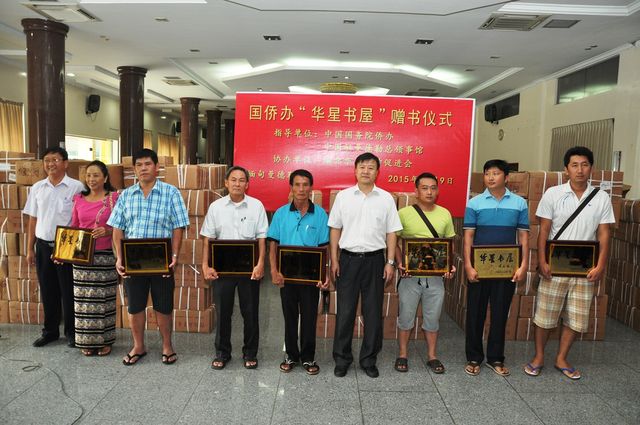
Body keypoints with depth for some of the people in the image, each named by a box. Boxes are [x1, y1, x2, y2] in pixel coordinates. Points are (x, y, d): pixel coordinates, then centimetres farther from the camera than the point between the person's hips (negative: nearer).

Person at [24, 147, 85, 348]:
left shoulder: (76, 187, -7)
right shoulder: (37, 188, 8)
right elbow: (33, 219, 12)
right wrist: (30, 248, 10)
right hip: (43, 246, 4)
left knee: (68, 291, 5)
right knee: (48, 291, 13)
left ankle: (71, 332, 19)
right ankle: (50, 331, 27)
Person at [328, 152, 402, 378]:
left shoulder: (386, 198, 2)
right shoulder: (343, 196, 2)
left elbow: (391, 233, 4)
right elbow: (335, 229, 5)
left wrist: (390, 262, -1)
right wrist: (334, 260, 1)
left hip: (374, 259, 1)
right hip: (348, 258, 0)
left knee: (373, 311, 8)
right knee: (345, 310, 5)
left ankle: (369, 359, 22)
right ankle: (342, 358, 19)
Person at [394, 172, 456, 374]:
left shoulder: (445, 214, 5)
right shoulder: (404, 213, -5)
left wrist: (450, 265, -3)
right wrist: (399, 263, -16)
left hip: (436, 275, 3)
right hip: (410, 275, -2)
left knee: (432, 318, 13)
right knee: (406, 317, 9)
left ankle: (432, 356, 29)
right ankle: (402, 355, 25)